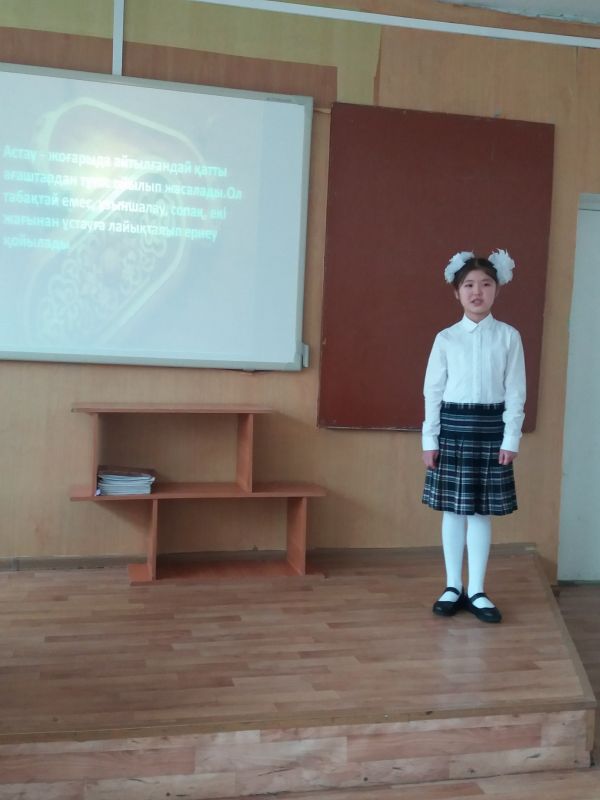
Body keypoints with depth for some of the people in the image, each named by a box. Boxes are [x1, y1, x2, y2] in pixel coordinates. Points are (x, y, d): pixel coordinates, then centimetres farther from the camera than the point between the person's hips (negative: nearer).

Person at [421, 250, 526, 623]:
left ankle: (477, 591, 15)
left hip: (491, 427, 0)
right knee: (453, 510, 7)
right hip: (452, 426, 1)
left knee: (482, 512, 5)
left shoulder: (509, 336, 1)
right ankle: (453, 587, 19)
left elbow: (515, 392, 0)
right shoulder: (446, 338, 2)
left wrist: (511, 439, -5)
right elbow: (433, 390, 2)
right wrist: (430, 438, -1)